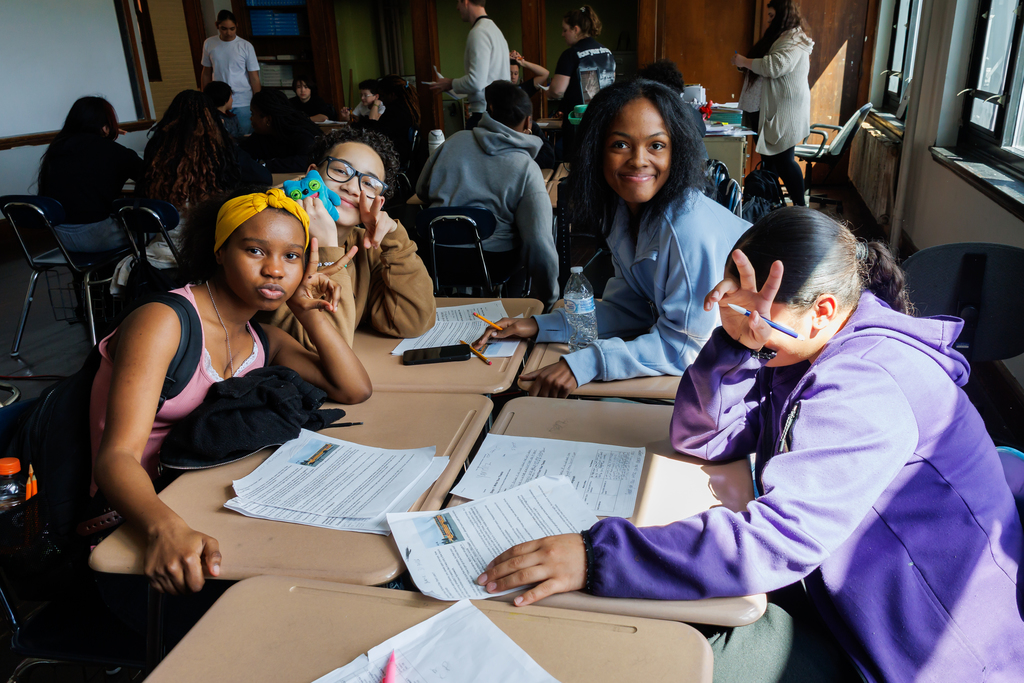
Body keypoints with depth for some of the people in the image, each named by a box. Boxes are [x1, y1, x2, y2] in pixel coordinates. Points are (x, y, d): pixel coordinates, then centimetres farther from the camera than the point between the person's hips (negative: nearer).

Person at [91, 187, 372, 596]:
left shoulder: (263, 343, 9)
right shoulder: (161, 322, -15)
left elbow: (355, 390, 4)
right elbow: (117, 457, -25)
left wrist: (309, 311, -4)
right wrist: (166, 529, -45)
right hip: (137, 529, -6)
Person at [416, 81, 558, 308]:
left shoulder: (456, 140, 1)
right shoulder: (527, 169, -10)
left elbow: (422, 191, 14)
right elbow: (540, 243, -17)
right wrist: (548, 297, -5)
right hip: (493, 264, -4)